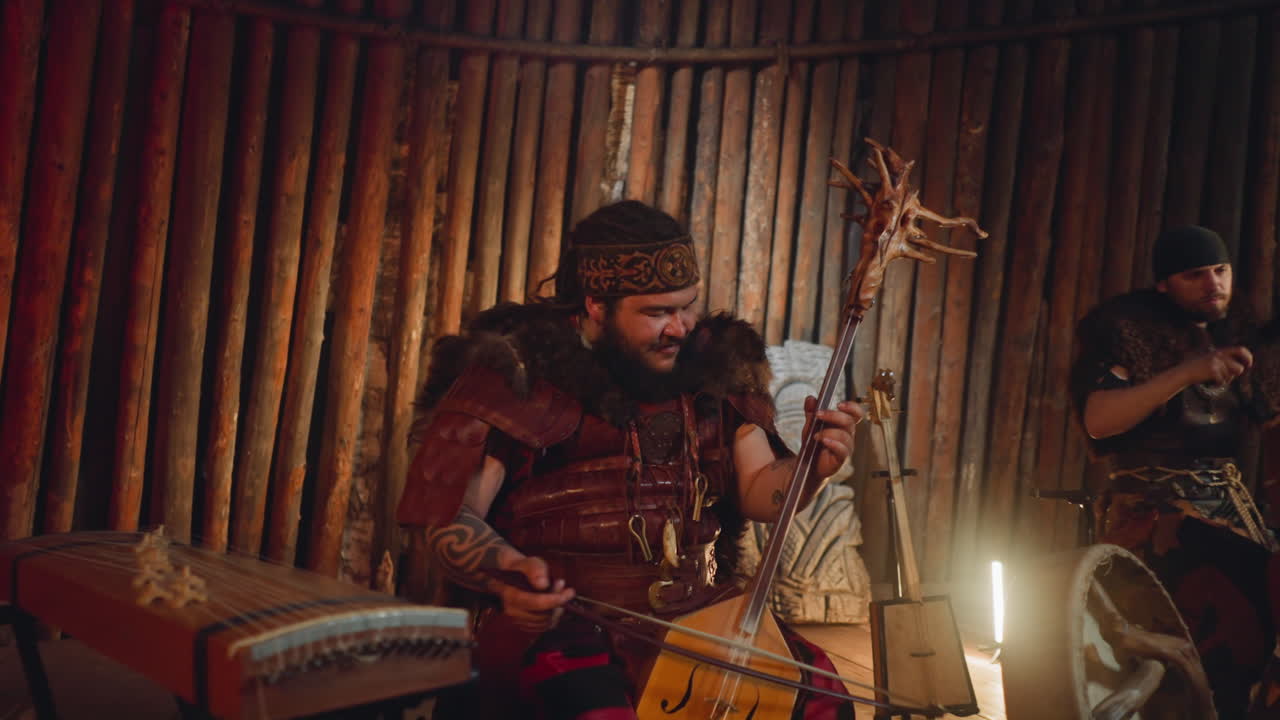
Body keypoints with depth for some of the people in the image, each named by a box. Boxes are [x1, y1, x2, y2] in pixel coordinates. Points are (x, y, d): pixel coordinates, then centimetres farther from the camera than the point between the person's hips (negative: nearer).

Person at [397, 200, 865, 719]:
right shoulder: (520, 373, -6)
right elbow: (450, 518, -6)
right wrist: (508, 574, -27)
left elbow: (759, 494, 9)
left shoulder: (711, 364, 9)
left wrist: (811, 468, -12)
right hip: (563, 617, -5)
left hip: (699, 612, 5)